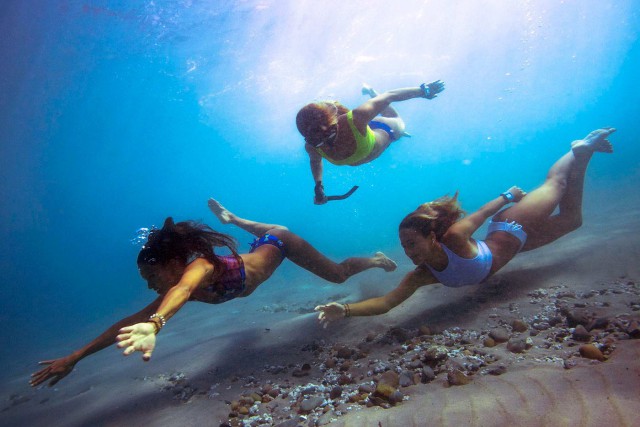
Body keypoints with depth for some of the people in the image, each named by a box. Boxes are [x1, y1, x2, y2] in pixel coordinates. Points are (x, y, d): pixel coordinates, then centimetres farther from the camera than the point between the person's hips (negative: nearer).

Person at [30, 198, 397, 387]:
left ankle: (373, 260, 41)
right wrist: (74, 358, -22)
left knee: (338, 275, 14)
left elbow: (183, 289, -68)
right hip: (262, 249, 7)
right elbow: (129, 322, -20)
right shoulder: (178, 287, -21)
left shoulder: (200, 267, -42)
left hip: (281, 244, -6)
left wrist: (155, 324, -88)